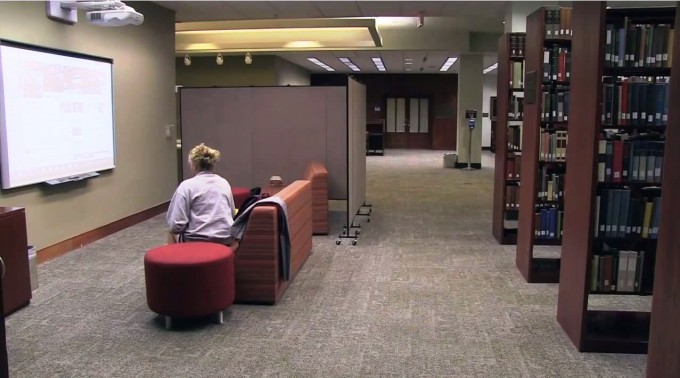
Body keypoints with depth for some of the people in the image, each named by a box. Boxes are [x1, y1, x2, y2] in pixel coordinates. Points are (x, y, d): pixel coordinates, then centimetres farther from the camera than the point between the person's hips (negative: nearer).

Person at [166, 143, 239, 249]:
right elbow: (232, 213, 16)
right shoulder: (224, 182, 7)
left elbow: (176, 224, -14)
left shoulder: (187, 185, -8)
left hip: (198, 240, -5)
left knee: (173, 232, 26)